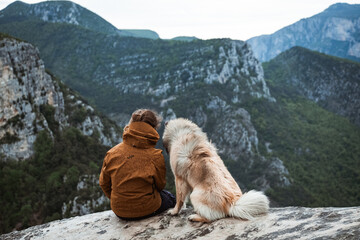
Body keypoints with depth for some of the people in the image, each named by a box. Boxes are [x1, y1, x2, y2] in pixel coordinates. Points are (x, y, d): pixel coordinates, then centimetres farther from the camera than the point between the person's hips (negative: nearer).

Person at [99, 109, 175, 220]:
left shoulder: (112, 153, -9)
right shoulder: (156, 156, -18)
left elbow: (103, 183, 2)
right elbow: (160, 185, -5)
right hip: (147, 210, -4)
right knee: (169, 198, 29)